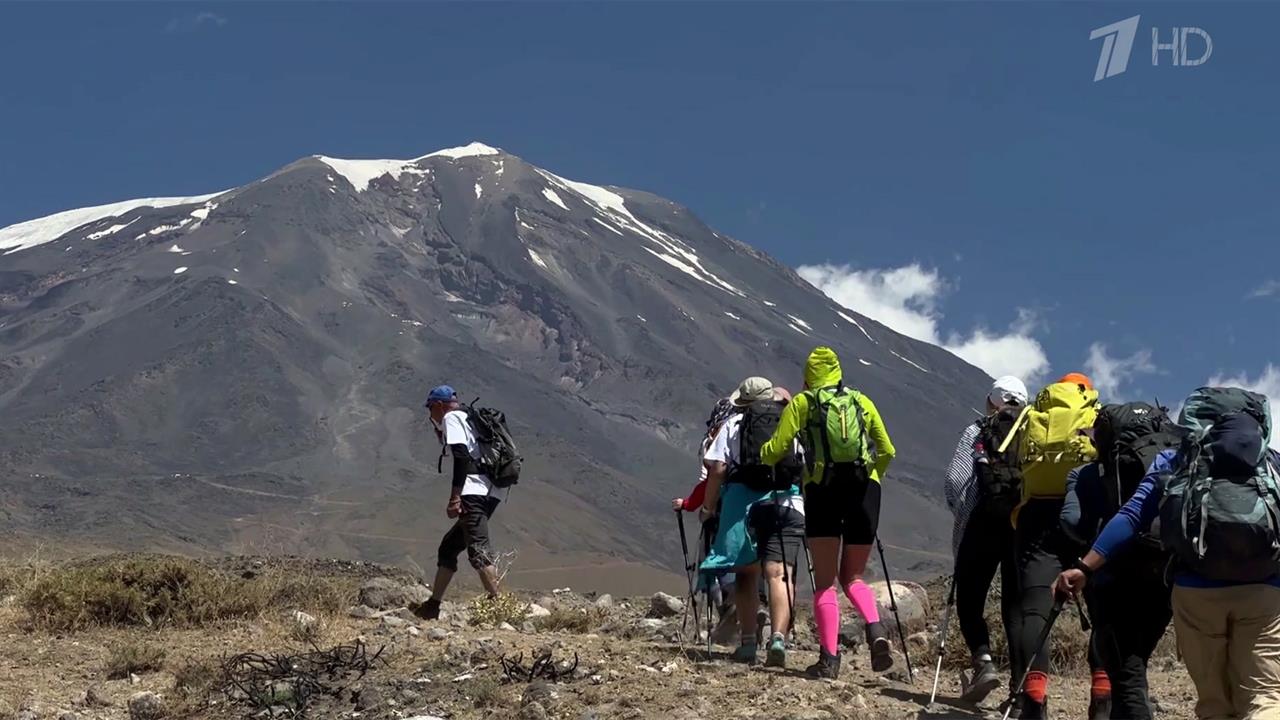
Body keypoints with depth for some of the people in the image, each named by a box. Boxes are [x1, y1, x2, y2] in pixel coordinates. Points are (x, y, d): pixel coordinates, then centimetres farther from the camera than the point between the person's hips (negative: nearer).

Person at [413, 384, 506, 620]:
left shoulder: (451, 418, 0)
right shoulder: (468, 417, 28)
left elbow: (461, 457, -15)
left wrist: (454, 498, -18)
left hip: (473, 493, -10)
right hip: (489, 493, 10)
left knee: (478, 551, -19)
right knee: (449, 546, 19)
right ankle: (433, 606, 25)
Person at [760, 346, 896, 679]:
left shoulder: (801, 403, 9)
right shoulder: (862, 401, 17)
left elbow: (775, 451, 3)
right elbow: (886, 452, 17)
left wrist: (763, 455, 25)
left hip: (823, 490, -2)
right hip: (864, 489, 2)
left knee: (825, 581, 4)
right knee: (853, 577, 15)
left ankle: (829, 657, -7)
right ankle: (876, 628, -12)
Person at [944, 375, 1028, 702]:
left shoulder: (976, 432, 5)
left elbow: (955, 482, -5)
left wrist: (964, 515, 11)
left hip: (985, 522, -2)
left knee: (969, 599, 8)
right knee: (1016, 604, 9)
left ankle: (984, 661, -14)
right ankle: (1021, 683, 1)